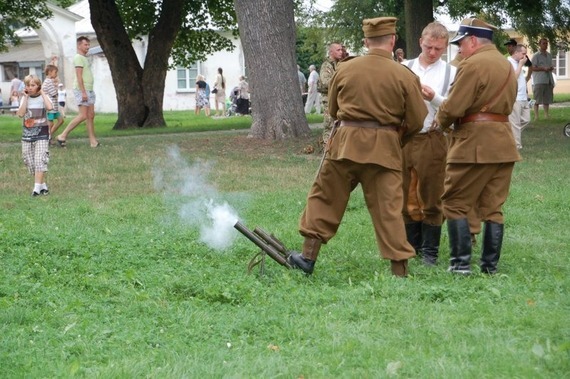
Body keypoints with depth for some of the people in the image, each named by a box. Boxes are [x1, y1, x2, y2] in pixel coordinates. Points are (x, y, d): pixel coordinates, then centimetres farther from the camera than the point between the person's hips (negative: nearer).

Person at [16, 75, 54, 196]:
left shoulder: (43, 97, -4)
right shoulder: (24, 98, 4)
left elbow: (50, 107, -27)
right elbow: (21, 113, -11)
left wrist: (42, 93, -16)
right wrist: (26, 98, -11)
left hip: (41, 133, -4)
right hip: (27, 134, 4)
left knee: (40, 160, -15)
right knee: (30, 162, 6)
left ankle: (37, 187, -17)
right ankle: (43, 185, 17)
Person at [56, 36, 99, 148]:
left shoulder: (84, 58, 19)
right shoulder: (78, 58, -11)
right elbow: (79, 76, -18)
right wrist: (83, 92, -23)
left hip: (88, 90, 10)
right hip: (82, 90, -10)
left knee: (91, 115, 5)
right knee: (83, 116, -11)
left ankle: (93, 141, 5)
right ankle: (63, 136, -7)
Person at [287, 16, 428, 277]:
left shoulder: (344, 69, 1)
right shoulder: (405, 76, -5)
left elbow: (332, 109, 14)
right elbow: (417, 120, -1)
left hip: (345, 142, 1)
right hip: (384, 148, -1)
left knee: (325, 198, 14)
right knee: (388, 208, 2)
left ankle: (308, 257, 18)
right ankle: (400, 271, 4)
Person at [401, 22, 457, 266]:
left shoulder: (451, 73, 1)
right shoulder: (404, 69, 7)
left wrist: (434, 97, -21)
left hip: (432, 140, -3)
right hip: (403, 138, 3)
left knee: (431, 198, 2)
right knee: (406, 196, 9)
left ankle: (430, 251, 10)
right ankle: (411, 245, 22)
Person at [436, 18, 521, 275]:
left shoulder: (473, 64, -12)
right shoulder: (506, 64, 18)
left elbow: (453, 107, -15)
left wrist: (441, 121, 5)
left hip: (475, 144, -8)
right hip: (503, 143, 8)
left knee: (455, 204, 1)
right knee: (492, 208, 9)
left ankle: (461, 264, -3)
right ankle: (490, 266, 9)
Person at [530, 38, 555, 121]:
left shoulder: (549, 55, 17)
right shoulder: (536, 56, -3)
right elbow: (532, 68, -8)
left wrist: (551, 68, 2)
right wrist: (543, 68, -18)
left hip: (548, 80, 6)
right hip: (539, 81, -6)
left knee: (547, 99, 8)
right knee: (537, 99, -7)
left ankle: (546, 114, 15)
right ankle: (536, 116, -6)